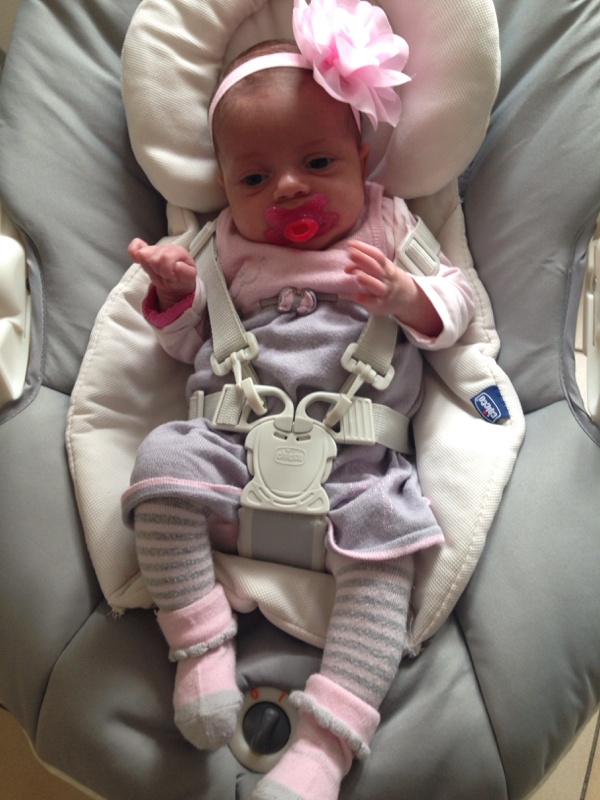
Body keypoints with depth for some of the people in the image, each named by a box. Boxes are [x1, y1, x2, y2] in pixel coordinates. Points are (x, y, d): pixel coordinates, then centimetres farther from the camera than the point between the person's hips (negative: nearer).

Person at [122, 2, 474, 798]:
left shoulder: (390, 225, 14)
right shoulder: (226, 243, 18)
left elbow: (458, 308, 9)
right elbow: (190, 343, 19)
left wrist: (404, 293, -13)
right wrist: (172, 292, -2)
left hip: (356, 460, -1)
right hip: (234, 444, 2)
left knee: (387, 539, -25)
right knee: (162, 460, -24)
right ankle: (202, 646, -12)